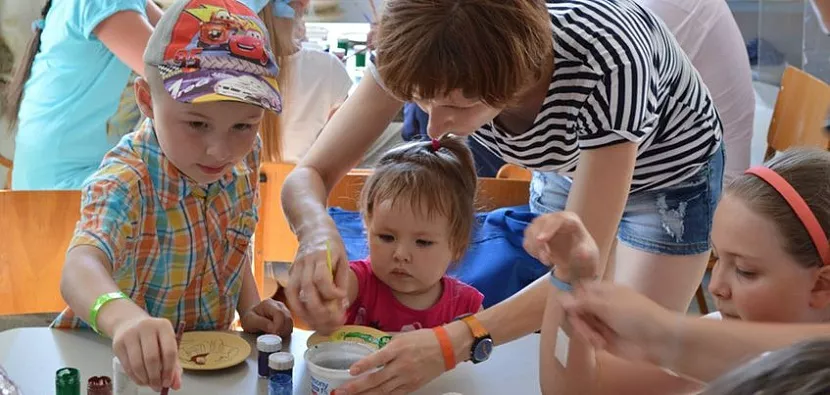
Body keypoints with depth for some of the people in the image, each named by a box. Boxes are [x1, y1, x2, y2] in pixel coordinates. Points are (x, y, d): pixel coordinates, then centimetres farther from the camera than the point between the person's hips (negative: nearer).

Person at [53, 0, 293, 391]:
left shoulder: (245, 156, -6)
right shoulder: (124, 182, -24)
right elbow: (81, 267, -41)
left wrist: (249, 308, -3)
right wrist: (122, 317, -59)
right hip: (122, 363, -3)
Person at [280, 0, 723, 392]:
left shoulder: (605, 64, -43)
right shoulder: (420, 51, -31)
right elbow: (308, 176, -25)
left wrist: (457, 342, -55)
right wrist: (318, 231, -49)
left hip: (671, 177, -3)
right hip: (573, 167, 4)